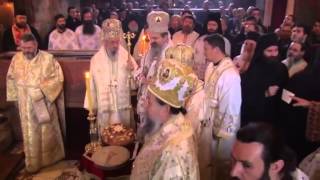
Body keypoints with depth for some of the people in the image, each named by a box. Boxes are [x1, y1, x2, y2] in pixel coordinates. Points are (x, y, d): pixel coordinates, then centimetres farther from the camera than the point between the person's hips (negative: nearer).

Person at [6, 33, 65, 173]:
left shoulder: (47, 59, -12)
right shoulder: (17, 59, 1)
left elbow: (57, 78, -13)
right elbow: (11, 78, 12)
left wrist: (42, 88, -22)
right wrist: (15, 96, 5)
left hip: (44, 103, -3)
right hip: (26, 105, 3)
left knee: (47, 133, 11)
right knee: (30, 135, 13)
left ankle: (51, 158, 32)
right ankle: (33, 163, 29)